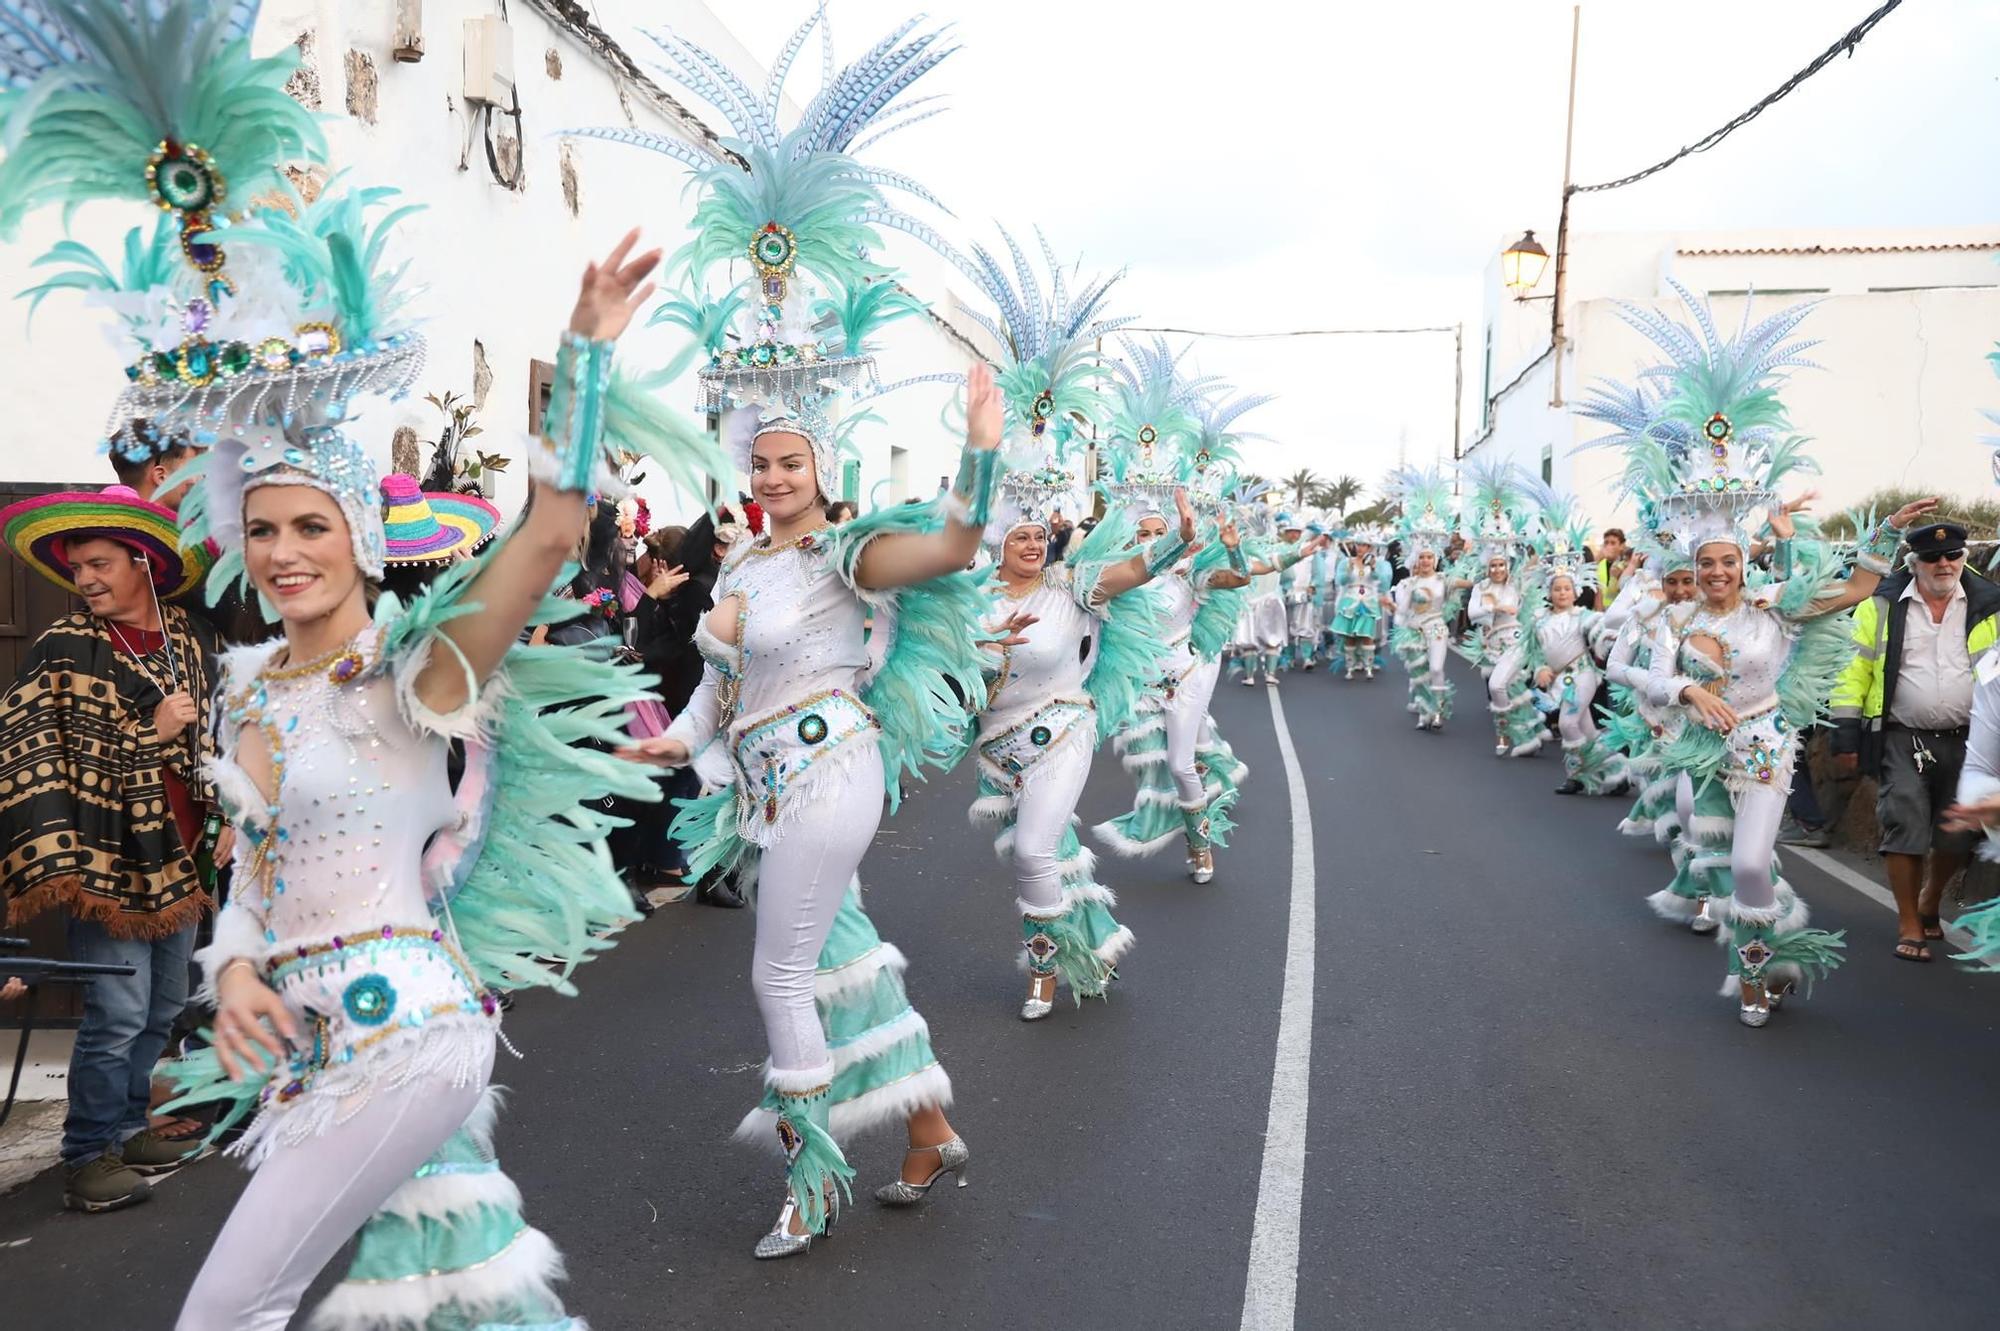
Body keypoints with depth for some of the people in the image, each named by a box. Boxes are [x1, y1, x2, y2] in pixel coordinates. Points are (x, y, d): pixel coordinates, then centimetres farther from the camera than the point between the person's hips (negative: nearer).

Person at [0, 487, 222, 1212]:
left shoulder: (192, 638, 8)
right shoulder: (62, 648, -7)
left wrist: (225, 817, 9)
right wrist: (150, 732, -17)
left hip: (177, 855, 6)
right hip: (107, 859, -6)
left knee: (164, 1006, 15)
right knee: (118, 1012, -4)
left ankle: (128, 1127, 31)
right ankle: (88, 1156, 11)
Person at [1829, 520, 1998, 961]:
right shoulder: (1883, 606, 0)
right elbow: (1854, 669, -1)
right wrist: (1846, 731, -5)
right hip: (1903, 741, -2)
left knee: (1957, 836, 8)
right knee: (1905, 828, -8)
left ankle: (1929, 905, 35)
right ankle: (1910, 927, 3)